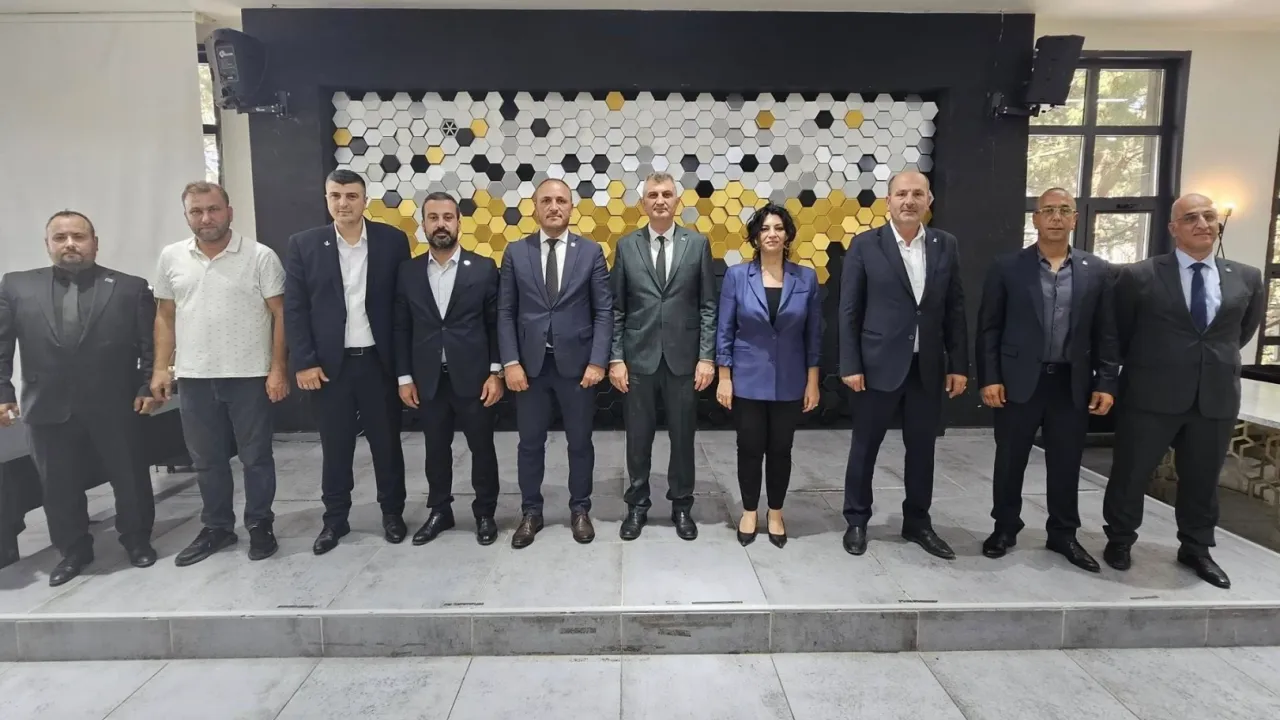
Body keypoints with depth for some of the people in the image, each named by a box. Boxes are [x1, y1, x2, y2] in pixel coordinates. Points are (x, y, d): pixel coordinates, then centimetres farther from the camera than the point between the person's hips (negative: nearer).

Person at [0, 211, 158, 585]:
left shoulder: (131, 288, 0)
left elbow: (152, 344, 0)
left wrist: (149, 386, -7)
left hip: (114, 407, -2)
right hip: (48, 409, 2)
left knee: (129, 477, 9)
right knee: (58, 485, 11)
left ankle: (137, 540, 28)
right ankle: (73, 550, 29)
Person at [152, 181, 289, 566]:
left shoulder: (260, 256, -7)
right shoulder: (171, 258, 5)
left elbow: (280, 315, -7)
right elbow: (165, 316, 12)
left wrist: (278, 369, -11)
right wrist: (160, 368, 5)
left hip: (249, 376, -4)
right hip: (193, 378, 4)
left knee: (256, 457, 7)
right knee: (206, 460, 14)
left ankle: (260, 526, 22)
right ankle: (217, 527, 29)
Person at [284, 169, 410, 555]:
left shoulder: (392, 240, -1)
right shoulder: (304, 244, 1)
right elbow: (294, 309, 0)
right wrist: (303, 362, -6)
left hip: (379, 361, 0)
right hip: (329, 363, 1)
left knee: (386, 442, 9)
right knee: (335, 446, 10)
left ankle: (392, 512, 26)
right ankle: (335, 518, 26)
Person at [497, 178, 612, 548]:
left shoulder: (591, 252, 2)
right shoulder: (515, 253, 4)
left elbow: (604, 311, -1)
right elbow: (505, 313, 2)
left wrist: (598, 361, -10)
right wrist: (510, 362, -7)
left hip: (577, 362, 0)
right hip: (530, 363, 1)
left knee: (580, 441, 10)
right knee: (530, 442, 10)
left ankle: (580, 510, 27)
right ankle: (531, 512, 26)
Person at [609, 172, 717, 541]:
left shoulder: (698, 243, 2)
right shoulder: (626, 245, 3)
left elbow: (708, 306, 1)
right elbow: (616, 309, 3)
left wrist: (707, 357, -6)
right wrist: (615, 358, -3)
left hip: (683, 357, 0)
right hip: (638, 357, 0)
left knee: (683, 436, 10)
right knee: (638, 437, 9)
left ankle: (681, 506, 28)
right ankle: (637, 506, 27)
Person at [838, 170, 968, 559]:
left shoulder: (946, 245, 5)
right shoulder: (865, 245, -5)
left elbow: (954, 309, 6)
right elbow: (849, 311, -5)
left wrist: (959, 364, 2)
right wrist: (850, 365, -10)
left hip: (928, 366, 3)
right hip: (879, 364, -3)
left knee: (922, 449, 13)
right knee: (865, 446, 8)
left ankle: (917, 522, 30)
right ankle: (856, 520, 24)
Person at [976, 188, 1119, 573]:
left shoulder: (1097, 271, 5)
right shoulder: (1007, 267, -1)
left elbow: (1106, 334, 6)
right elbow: (988, 328, -2)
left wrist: (1106, 383, 0)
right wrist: (989, 378, -9)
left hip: (1073, 384, 2)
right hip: (1019, 380, -2)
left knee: (1066, 464, 11)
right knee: (1010, 461, 8)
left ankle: (1063, 534, 27)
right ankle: (1005, 528, 25)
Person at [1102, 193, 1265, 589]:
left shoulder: (1247, 278, 5)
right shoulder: (1138, 276, -6)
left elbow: (1245, 330, 21)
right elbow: (1118, 334, 5)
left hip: (1217, 397, 3)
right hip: (1151, 394, -3)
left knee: (1202, 478, 15)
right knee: (1130, 473, 7)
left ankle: (1196, 549, 33)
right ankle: (1119, 541, 26)